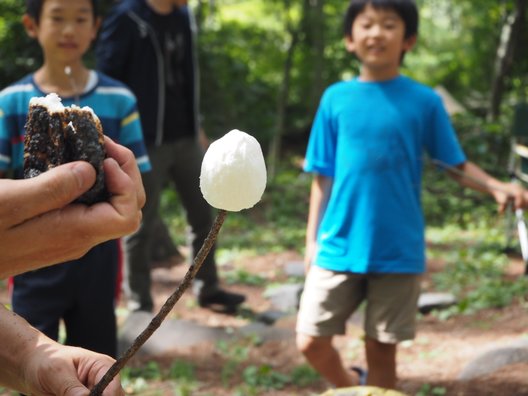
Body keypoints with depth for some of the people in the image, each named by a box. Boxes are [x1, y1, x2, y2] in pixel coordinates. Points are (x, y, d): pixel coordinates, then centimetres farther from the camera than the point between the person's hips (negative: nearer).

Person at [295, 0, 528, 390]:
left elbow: (456, 164, 1)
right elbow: (323, 177, 6)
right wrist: (312, 240, 5)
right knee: (311, 341, 2)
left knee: (381, 350, 7)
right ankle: (352, 386, 33)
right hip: (339, 247, 2)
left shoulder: (425, 101, -2)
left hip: (399, 252, -1)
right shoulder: (336, 98, 1)